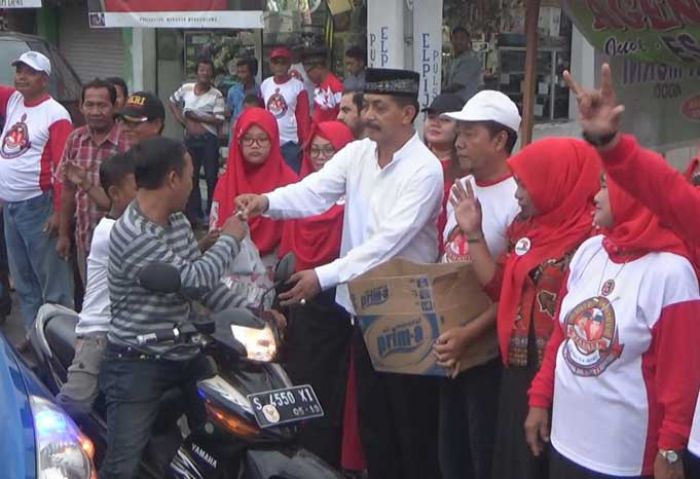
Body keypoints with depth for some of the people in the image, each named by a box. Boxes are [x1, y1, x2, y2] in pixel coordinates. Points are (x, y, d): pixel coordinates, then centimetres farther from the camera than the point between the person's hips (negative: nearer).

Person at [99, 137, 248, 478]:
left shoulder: (178, 221, 4)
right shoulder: (130, 235, -24)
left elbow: (203, 282, 9)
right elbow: (193, 279, -26)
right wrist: (230, 238, -12)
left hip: (187, 355, 9)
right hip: (137, 365, -8)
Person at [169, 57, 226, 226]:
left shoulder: (216, 95, -9)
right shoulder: (186, 89, 2)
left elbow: (219, 120, -16)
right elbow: (172, 102, 17)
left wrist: (195, 116, -15)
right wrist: (185, 122, 4)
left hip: (209, 138, -4)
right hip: (190, 138, 4)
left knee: (211, 177, 2)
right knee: (191, 177, 10)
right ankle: (194, 215, 20)